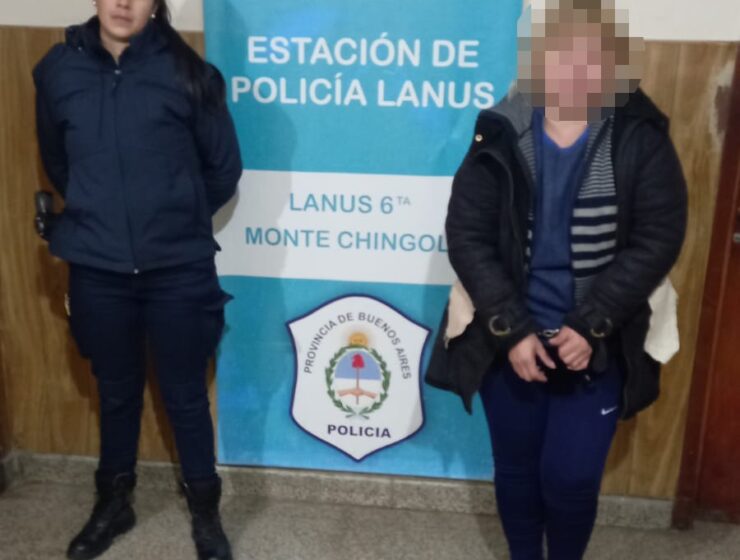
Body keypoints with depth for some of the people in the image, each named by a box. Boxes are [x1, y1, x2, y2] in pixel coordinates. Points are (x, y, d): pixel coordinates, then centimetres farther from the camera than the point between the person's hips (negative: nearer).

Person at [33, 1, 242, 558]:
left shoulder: (186, 71, -6)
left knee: (185, 395, 10)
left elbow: (225, 166, 3)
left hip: (178, 269, -2)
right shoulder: (57, 70, 1)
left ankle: (205, 511, 30)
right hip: (97, 271, 2)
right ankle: (114, 502, 39)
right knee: (116, 392, 18)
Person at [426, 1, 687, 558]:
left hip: (595, 344, -1)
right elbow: (467, 236, -8)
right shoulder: (501, 134, -6)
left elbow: (657, 240, -9)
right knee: (517, 468, 14)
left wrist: (589, 327, -16)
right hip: (508, 340, 1)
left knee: (572, 476, 3)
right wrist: (512, 331, -15)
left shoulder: (641, 137, -7)